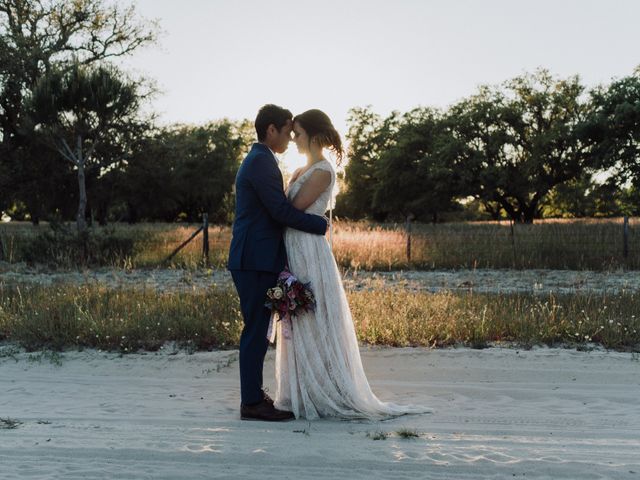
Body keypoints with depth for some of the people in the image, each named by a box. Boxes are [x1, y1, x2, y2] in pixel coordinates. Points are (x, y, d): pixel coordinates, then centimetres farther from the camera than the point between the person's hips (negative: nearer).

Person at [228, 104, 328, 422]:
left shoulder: (258, 160, 19)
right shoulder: (261, 161, -14)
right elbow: (281, 211, -19)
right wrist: (321, 224, -8)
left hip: (256, 259, 10)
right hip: (256, 261, -10)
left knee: (257, 330, 13)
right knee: (256, 330, -5)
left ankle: (253, 395, 20)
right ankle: (252, 403, 0)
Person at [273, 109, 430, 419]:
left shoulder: (322, 171, -12)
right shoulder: (304, 170, 16)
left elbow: (292, 209, -14)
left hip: (308, 252, -10)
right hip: (296, 252, 10)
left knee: (311, 325, -3)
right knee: (299, 327, 12)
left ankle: (320, 397, 6)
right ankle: (303, 393, 20)